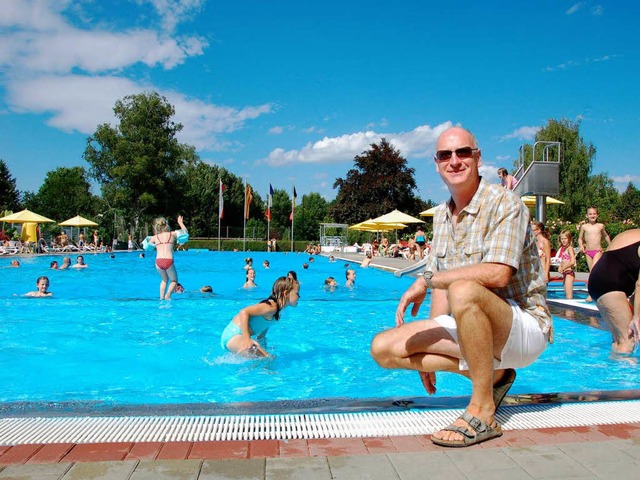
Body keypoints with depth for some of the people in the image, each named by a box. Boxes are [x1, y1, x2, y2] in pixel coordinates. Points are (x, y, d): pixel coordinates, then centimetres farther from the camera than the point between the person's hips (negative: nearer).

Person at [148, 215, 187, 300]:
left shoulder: (155, 237, 13)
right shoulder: (172, 234, 10)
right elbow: (185, 232, 25)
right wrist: (180, 222, 37)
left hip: (158, 262, 3)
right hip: (168, 261, -2)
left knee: (164, 280, 27)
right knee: (174, 281, 17)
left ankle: (161, 298, 16)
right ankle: (168, 294, -9)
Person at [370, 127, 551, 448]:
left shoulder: (504, 203, -14)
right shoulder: (441, 216, 10)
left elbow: (497, 275, -28)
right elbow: (442, 286, 12)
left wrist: (426, 280, -21)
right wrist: (427, 351, 8)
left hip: (524, 327, -7)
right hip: (469, 328, 8)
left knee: (464, 290, -39)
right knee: (383, 348, -5)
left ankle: (482, 412, -23)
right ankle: (490, 374, 3)